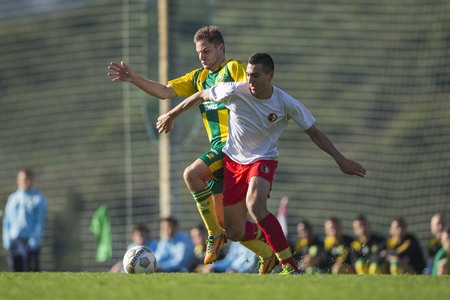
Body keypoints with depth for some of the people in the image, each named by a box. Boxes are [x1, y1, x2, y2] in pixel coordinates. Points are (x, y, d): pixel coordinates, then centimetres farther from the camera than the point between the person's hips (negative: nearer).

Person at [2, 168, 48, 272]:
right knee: (16, 269, 2)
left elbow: (40, 221, -3)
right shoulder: (12, 198, 16)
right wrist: (6, 239, 5)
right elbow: (7, 220, 16)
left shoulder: (38, 198, 3)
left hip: (30, 240, -4)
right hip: (14, 241, 4)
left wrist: (34, 239, -13)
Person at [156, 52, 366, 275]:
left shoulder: (286, 104, -16)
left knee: (255, 206, -35)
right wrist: (172, 115, 12)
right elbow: (201, 96, 2)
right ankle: (269, 254, 37)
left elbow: (314, 133, -4)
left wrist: (340, 159, -8)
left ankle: (290, 266, -34)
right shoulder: (235, 92, -16)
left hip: (262, 160, -3)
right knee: (234, 232, 2)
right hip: (232, 159, 3)